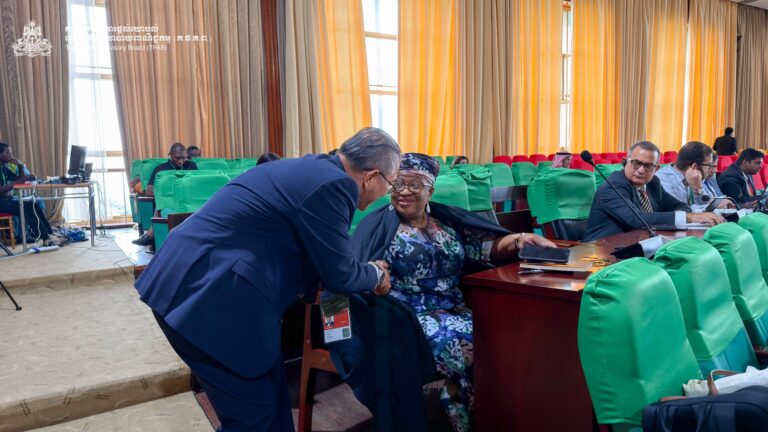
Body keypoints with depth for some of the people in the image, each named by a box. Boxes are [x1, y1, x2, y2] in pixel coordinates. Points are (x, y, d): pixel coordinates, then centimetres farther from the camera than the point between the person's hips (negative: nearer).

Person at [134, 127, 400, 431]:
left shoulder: (313, 168, 13)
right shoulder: (333, 184, -16)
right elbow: (339, 274, -8)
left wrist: (364, 271, 25)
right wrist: (376, 275, 12)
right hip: (208, 295, -10)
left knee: (270, 392, 21)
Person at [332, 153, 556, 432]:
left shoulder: (448, 220, 14)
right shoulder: (378, 224, 2)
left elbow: (485, 248, 6)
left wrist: (518, 240, -13)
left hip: (452, 310, 5)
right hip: (407, 314, -4)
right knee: (466, 340, -25)